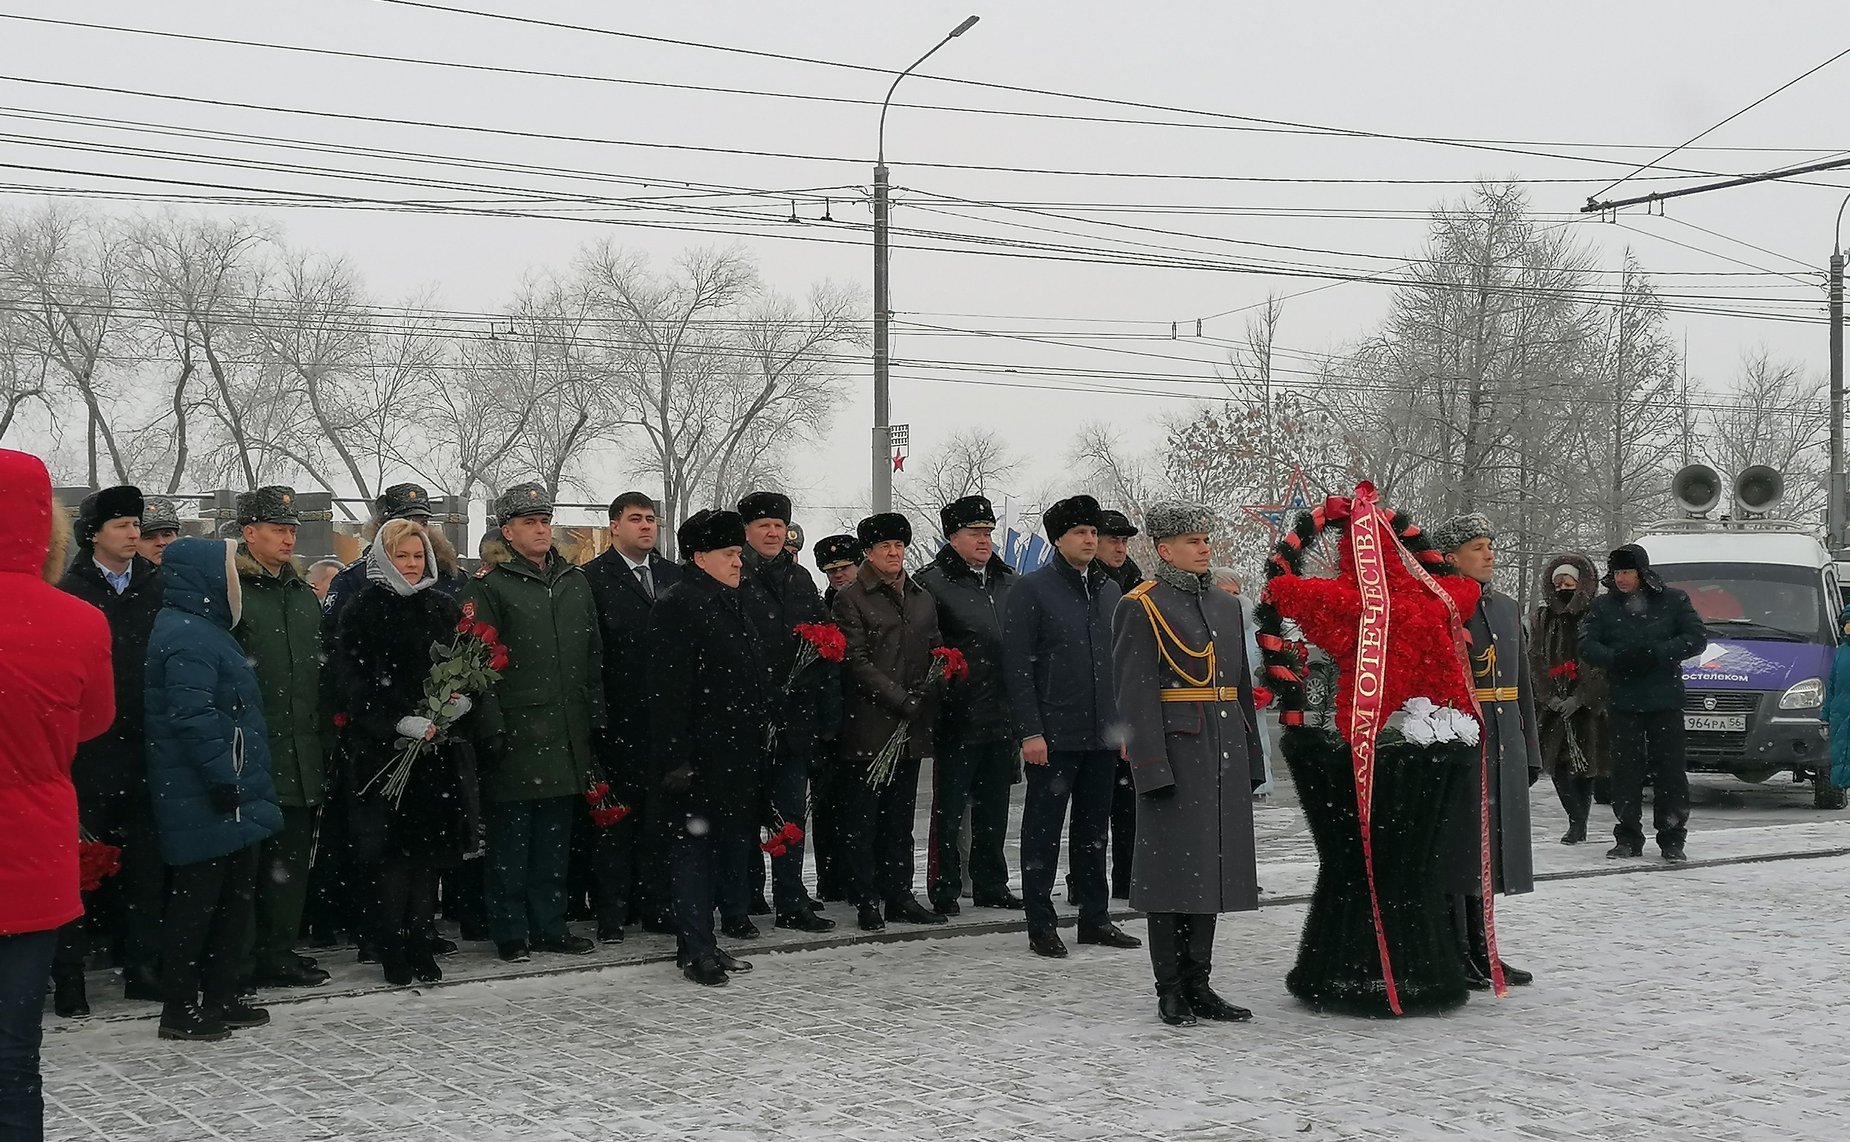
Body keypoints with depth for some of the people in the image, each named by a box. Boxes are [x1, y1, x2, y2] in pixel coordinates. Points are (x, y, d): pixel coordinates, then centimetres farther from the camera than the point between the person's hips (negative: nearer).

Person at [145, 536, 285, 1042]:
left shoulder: (204, 628, 17)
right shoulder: (187, 635, -16)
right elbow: (192, 716, -24)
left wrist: (246, 781, 20)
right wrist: (223, 779, -23)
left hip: (233, 795, 11)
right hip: (204, 799, -11)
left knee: (235, 896, 14)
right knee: (196, 900, -3)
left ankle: (221, 999, 22)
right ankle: (180, 1009, 5)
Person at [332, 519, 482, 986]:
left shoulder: (444, 608, 14)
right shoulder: (362, 610, 0)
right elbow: (352, 682, -8)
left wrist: (464, 697, -5)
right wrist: (400, 723, -18)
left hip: (441, 747, 4)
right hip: (384, 749, -4)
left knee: (431, 847, 5)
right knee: (395, 849, -4)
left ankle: (418, 944, 13)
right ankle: (395, 950, 6)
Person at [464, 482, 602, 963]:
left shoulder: (575, 581, 14)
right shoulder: (488, 586, -3)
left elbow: (594, 656, 17)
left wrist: (596, 715, 11)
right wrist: (492, 728, -15)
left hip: (567, 735, 5)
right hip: (517, 732, -5)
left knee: (555, 834, 11)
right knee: (511, 836, 0)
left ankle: (549, 925, 20)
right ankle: (510, 932, 8)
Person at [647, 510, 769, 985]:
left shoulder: (731, 606, 18)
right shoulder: (677, 606, -11)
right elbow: (667, 689, -17)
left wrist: (757, 740, 20)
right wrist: (675, 758, -21)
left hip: (735, 753, 9)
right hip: (699, 756, -9)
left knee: (731, 839, 11)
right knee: (696, 845, -3)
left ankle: (702, 941, 19)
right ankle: (695, 949, 3)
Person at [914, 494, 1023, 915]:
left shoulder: (1008, 582, 13)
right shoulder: (932, 583, -8)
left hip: (1002, 717, 6)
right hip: (959, 718, -6)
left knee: (994, 806, 14)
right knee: (950, 808, 1)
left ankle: (991, 884, 23)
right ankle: (944, 888, 9)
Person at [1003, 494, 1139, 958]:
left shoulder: (1109, 590, 13)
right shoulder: (1032, 589, -5)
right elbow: (1017, 665, -9)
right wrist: (1030, 731, -14)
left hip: (1103, 734, 6)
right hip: (1054, 736, -6)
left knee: (1094, 830, 13)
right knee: (1043, 831, 1)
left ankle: (1095, 918, 21)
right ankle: (1040, 926, 8)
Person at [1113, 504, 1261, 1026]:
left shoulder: (1227, 606, 16)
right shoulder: (1140, 608, -6)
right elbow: (1136, 695, -12)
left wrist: (1250, 760, 16)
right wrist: (1152, 767, -18)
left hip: (1225, 758, 7)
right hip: (1176, 755, -7)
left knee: (1212, 869, 10)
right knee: (1172, 870, -1)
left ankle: (1198, 984, 19)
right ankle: (1171, 992, 8)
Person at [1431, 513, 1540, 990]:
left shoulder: (1507, 608, 16)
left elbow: (1522, 683, 20)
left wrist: (1529, 748, 17)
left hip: (1504, 747, 7)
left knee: (1488, 848, 13)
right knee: (1457, 847, -2)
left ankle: (1481, 950, 22)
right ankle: (1455, 956, 5)